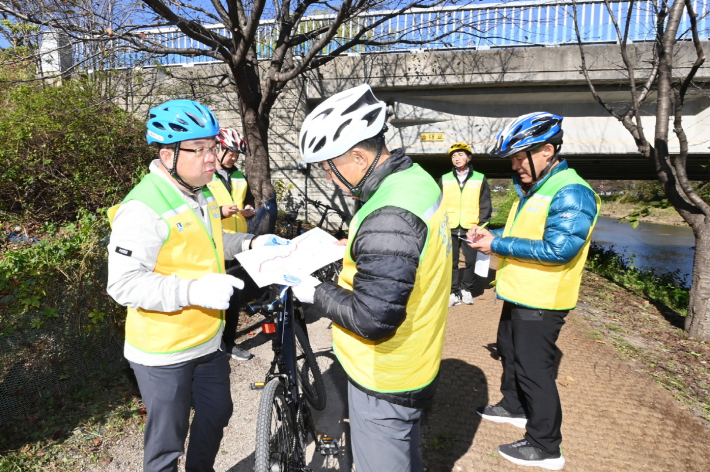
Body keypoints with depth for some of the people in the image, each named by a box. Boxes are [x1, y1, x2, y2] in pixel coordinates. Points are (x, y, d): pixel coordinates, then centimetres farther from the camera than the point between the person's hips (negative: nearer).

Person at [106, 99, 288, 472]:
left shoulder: (201, 193, 5)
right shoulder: (143, 208, -24)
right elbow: (123, 284, -26)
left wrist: (250, 243, 3)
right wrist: (192, 290, -37)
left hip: (209, 339, 9)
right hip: (163, 353, -8)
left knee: (216, 414, 25)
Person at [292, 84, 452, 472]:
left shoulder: (389, 220, -33)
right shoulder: (415, 177, -1)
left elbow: (371, 318, -31)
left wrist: (315, 293, -18)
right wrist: (350, 248, 2)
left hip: (385, 380, -9)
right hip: (409, 361, 9)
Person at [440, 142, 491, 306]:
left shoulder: (480, 179, 6)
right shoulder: (444, 179, 9)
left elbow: (485, 206, 5)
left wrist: (482, 227, -3)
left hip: (471, 230, -1)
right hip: (449, 230, 1)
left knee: (472, 262, 6)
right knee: (451, 263, 4)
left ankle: (466, 289, 25)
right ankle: (454, 292, 16)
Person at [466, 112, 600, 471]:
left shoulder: (571, 193, -21)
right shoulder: (533, 189, 11)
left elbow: (558, 248, -30)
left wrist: (497, 245, -24)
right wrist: (490, 235, 0)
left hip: (540, 303, -10)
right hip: (518, 295, 10)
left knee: (533, 370, 1)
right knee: (510, 352, 24)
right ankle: (514, 407, 46)